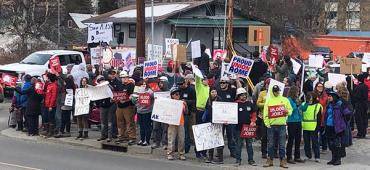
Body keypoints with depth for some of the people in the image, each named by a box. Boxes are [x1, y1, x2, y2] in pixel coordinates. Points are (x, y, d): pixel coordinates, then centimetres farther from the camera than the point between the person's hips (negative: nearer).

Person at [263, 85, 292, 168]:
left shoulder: (285, 100, 8)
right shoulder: (269, 101, 6)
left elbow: (290, 110, 11)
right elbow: (265, 113, 4)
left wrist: (287, 111, -12)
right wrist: (267, 123, -5)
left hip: (282, 125, 0)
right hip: (271, 125, 0)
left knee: (282, 144, 1)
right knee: (271, 144, 6)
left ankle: (282, 161, 6)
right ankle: (270, 160, 14)